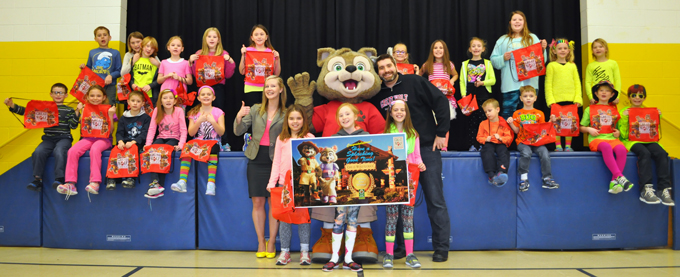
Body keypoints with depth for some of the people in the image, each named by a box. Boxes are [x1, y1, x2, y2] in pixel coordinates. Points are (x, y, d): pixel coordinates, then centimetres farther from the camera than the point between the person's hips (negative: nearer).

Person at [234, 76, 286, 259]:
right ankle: (260, 243, 15)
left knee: (274, 203, 0)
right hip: (256, 160, 2)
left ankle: (271, 243, 13)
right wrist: (239, 117, -13)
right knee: (257, 203, 4)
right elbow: (238, 132, 4)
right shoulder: (256, 110, 8)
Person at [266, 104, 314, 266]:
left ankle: (304, 251, 11)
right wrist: (272, 182, 2)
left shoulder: (309, 138, 4)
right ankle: (285, 252, 14)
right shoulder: (281, 139, 10)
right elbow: (276, 163, 10)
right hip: (284, 183, 2)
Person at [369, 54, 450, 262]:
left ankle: (441, 247, 8)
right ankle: (402, 246, 17)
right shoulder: (377, 95, 8)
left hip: (426, 149, -4)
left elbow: (441, 102, -6)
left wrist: (441, 133, -8)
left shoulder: (414, 82, -4)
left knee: (435, 200, 0)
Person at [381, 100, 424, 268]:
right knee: (391, 215, -3)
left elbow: (417, 156, 12)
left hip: (409, 175, 1)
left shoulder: (413, 134, 14)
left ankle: (410, 255, 6)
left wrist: (421, 165, -7)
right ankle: (389, 255, 4)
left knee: (408, 215, 1)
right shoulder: (385, 133, 10)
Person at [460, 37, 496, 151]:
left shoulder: (487, 63, 8)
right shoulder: (465, 64, 10)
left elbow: (493, 80, 4)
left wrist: (482, 82, -13)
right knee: (471, 121, 1)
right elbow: (462, 81, 7)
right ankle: (473, 145, 6)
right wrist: (463, 95, -5)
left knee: (483, 120, -2)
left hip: (484, 97, -1)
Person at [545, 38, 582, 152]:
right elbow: (548, 84, -1)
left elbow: (577, 82, 11)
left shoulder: (572, 65, 12)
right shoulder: (551, 65, 3)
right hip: (556, 100, -3)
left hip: (571, 99, 3)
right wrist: (550, 99, -9)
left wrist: (578, 98, 0)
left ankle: (568, 145, 13)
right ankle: (558, 145, 7)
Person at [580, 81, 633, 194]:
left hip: (612, 138, 3)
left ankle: (614, 182, -34)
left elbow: (618, 127, 30)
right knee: (606, 147, -38)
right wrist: (589, 129, -4)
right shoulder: (590, 109, 16)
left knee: (621, 149, -32)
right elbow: (581, 127, 17)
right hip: (596, 138, -3)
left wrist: (618, 132, 7)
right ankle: (620, 177, -44)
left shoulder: (614, 110, 24)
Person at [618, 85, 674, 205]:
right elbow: (623, 135, -2)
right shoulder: (624, 112, 7)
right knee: (645, 153, -36)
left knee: (662, 153, -28)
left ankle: (664, 189, -27)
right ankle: (646, 189, -36)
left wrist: (658, 117, 11)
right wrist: (624, 118, -12)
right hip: (631, 141, -4)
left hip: (648, 140, 4)